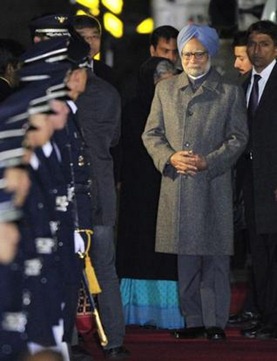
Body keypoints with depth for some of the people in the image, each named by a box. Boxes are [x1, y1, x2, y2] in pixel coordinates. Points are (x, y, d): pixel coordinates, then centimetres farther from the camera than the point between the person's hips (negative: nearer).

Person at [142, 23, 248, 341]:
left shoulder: (230, 93, 6)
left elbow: (238, 138, 2)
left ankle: (216, 322, 0)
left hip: (214, 183, -2)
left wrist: (208, 162, -11)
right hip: (176, 184, 2)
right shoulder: (165, 89, 14)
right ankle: (193, 320, 10)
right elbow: (151, 133, 12)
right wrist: (170, 157, -7)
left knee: (215, 257, -3)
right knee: (185, 259, 4)